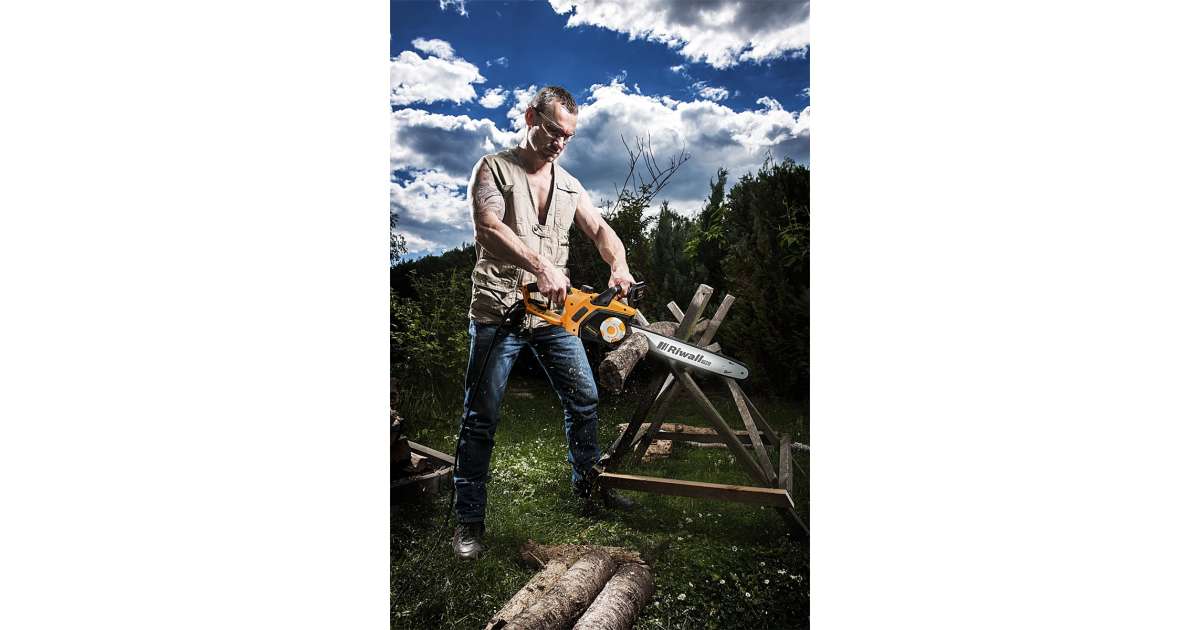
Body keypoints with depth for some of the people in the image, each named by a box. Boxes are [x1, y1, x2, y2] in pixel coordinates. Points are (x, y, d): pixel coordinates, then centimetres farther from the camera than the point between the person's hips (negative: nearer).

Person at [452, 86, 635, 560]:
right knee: (481, 416, -1)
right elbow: (489, 227, -19)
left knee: (584, 399, 10)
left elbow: (599, 229, 9)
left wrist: (619, 266, -13)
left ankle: (586, 483, 29)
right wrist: (540, 266, -32)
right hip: (498, 311, -5)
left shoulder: (569, 185, 14)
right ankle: (469, 519, 8)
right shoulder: (493, 169, -3)